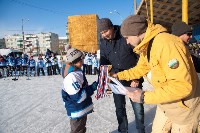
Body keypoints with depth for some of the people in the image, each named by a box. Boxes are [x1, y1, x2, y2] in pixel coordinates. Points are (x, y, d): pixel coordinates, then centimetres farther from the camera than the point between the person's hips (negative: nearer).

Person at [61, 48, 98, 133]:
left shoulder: (78, 72, 3)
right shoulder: (71, 77, -29)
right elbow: (78, 97, -29)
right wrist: (93, 87, -24)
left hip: (83, 109, 9)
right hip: (77, 111, -9)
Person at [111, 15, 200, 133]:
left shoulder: (165, 43, -31)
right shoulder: (146, 46, 0)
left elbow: (182, 85, -34)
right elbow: (140, 69, 13)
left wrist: (145, 97, -31)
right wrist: (119, 75, 8)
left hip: (184, 107, -8)